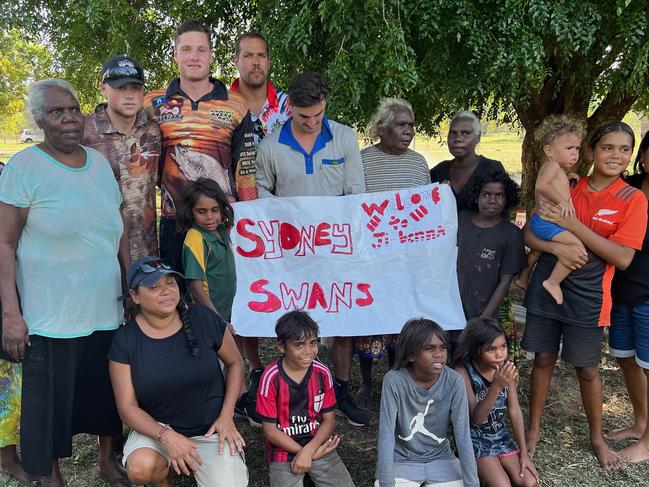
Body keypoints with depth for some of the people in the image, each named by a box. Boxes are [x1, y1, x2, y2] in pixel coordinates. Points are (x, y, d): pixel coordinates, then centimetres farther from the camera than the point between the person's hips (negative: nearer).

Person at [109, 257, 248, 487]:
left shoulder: (204, 318, -10)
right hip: (157, 428, 0)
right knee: (140, 468, -31)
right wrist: (166, 435, -25)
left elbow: (235, 363, 3)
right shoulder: (125, 340, -9)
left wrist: (226, 416, -6)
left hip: (211, 428, 0)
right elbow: (128, 407, -9)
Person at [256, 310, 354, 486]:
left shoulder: (322, 373, -5)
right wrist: (311, 454, -13)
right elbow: (270, 430, -10)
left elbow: (329, 420, -1)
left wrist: (309, 450, -17)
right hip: (284, 451, -2)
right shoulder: (271, 377, -14)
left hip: (318, 445, 2)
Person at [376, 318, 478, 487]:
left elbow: (463, 436, -15)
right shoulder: (394, 381, -21)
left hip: (440, 459, 2)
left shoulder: (454, 381, -16)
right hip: (401, 460, -2)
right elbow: (386, 436, -22)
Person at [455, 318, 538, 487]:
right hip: (475, 438, -5)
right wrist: (497, 386, -40)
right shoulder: (463, 371, -21)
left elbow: (515, 411, -1)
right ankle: (479, 472, 9)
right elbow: (476, 418, -27)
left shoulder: (505, 367, -5)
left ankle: (490, 471, 14)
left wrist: (524, 453, -2)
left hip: (501, 435, 5)